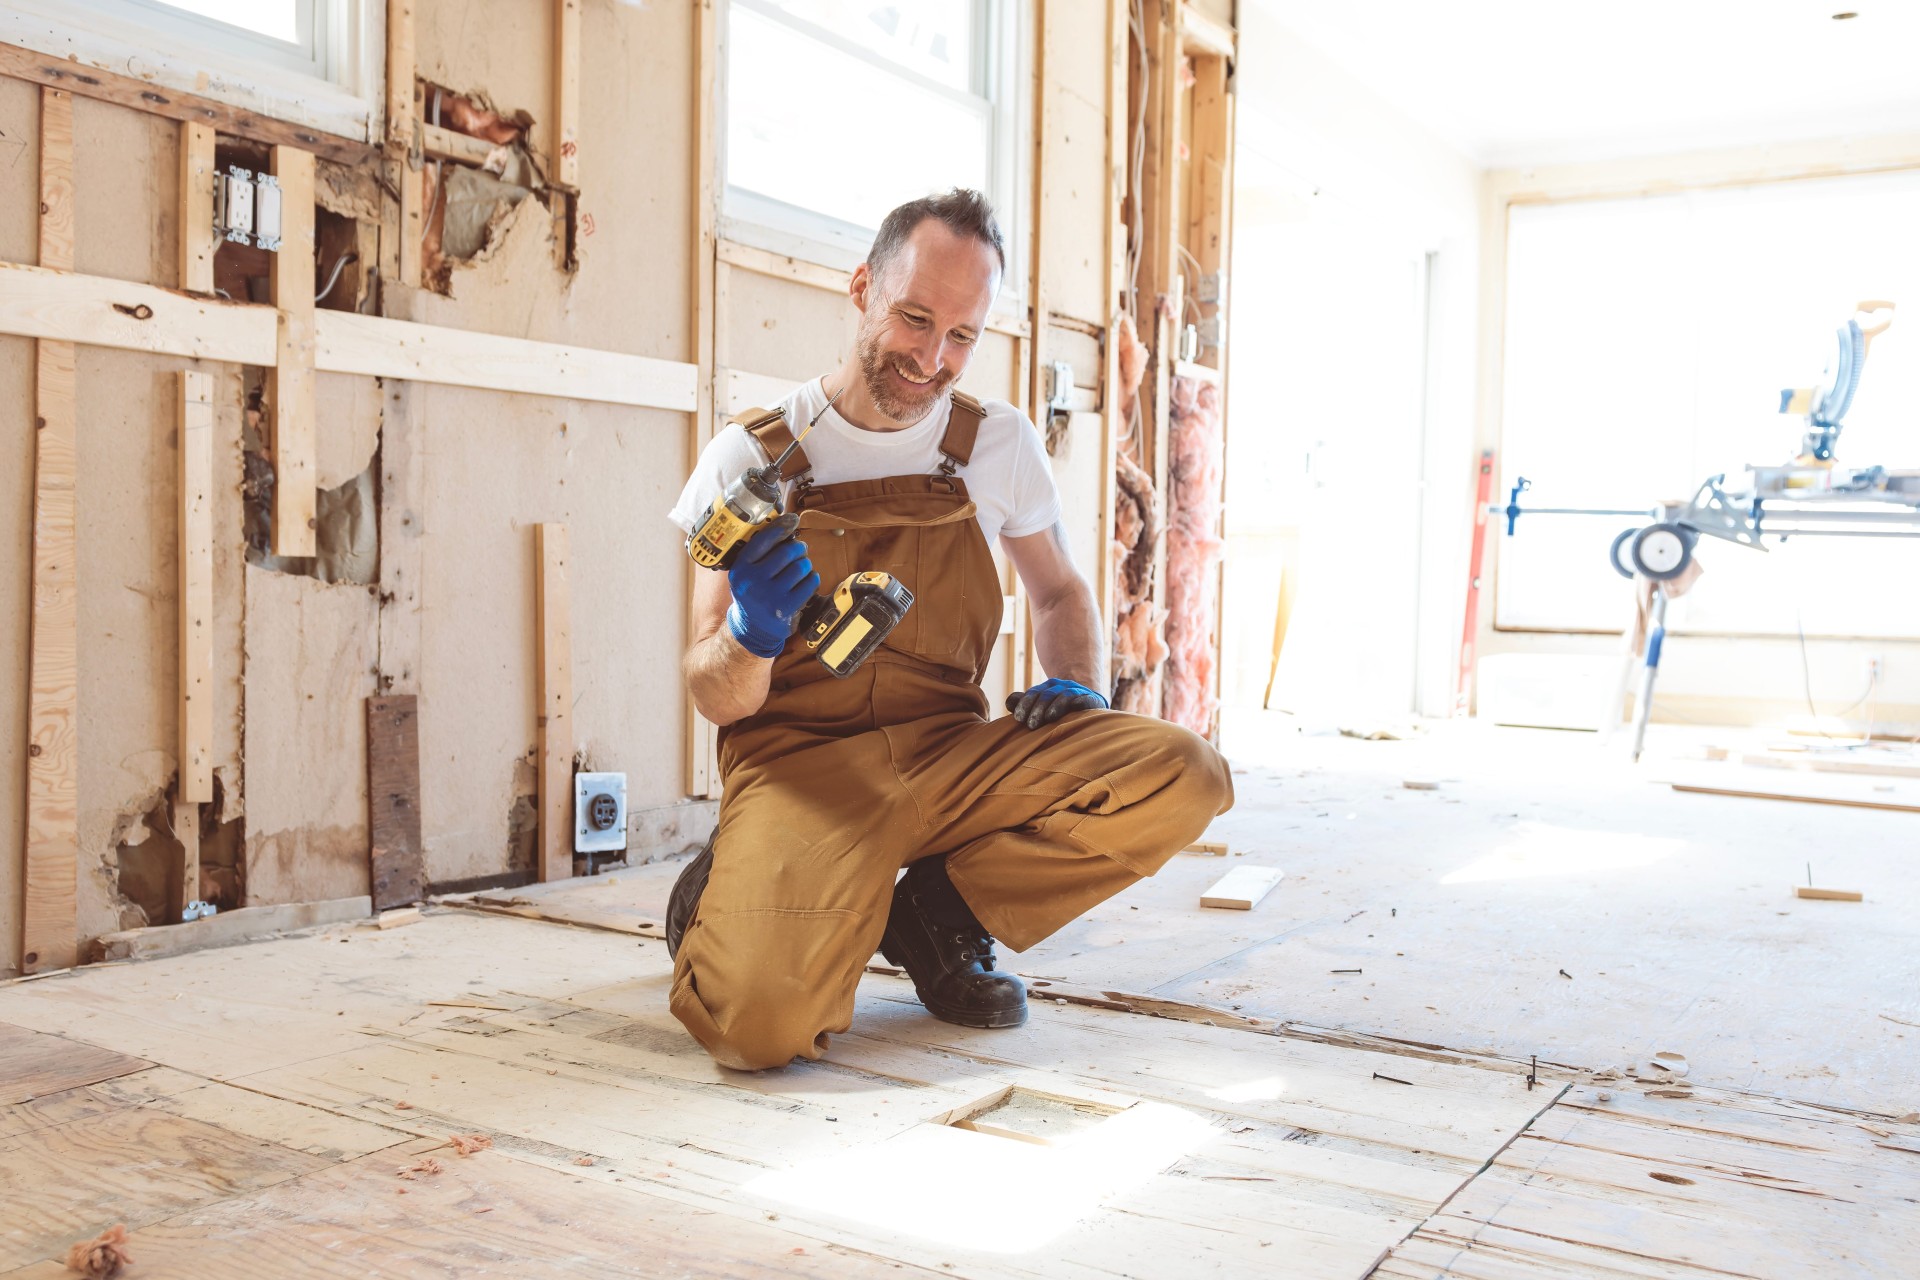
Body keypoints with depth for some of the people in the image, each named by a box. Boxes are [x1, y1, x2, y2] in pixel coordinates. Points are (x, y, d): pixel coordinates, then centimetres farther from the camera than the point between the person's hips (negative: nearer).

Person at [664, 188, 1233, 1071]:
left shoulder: (1000, 445, 7)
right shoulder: (751, 456, -2)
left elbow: (1061, 593, 23)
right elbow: (718, 700, -1)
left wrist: (1072, 686, 1)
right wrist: (750, 640, -26)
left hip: (951, 753, 4)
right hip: (801, 762, -4)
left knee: (1183, 778, -21)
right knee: (761, 1019, -31)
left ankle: (937, 911, -1)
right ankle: (733, 896, 6)